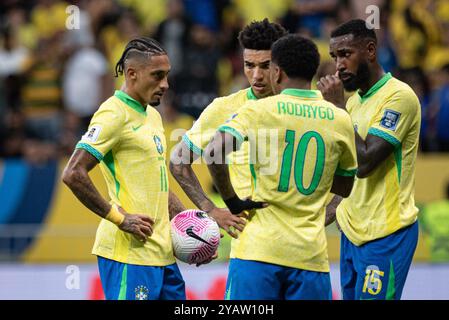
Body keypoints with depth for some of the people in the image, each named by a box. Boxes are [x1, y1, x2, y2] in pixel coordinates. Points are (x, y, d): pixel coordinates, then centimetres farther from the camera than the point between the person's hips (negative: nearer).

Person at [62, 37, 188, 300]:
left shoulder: (153, 116, 19)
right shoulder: (114, 114, -10)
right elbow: (73, 175, -18)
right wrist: (119, 218, -17)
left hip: (162, 252, 9)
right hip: (129, 251, -9)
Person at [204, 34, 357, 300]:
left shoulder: (258, 110, -2)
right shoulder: (340, 120, 7)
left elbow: (214, 152, -17)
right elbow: (345, 187, 19)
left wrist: (231, 201, -5)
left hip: (258, 249, -2)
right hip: (311, 255, 2)